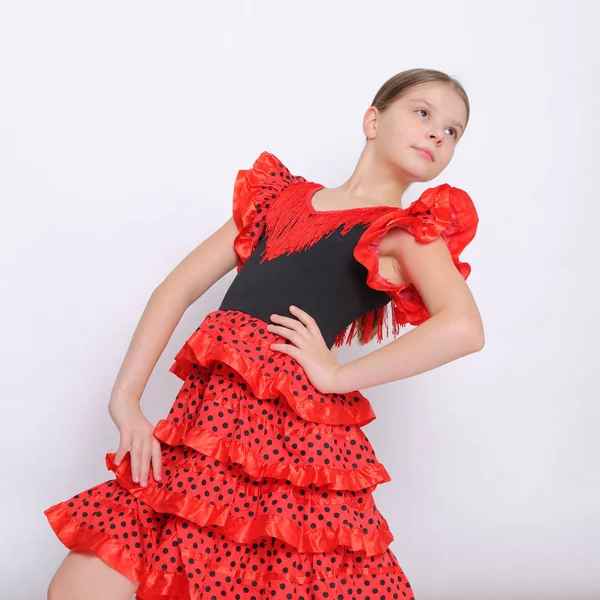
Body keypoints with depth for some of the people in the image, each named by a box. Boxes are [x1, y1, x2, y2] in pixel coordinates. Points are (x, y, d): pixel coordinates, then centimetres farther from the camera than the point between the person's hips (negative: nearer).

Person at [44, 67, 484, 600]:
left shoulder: (408, 232, 4)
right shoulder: (280, 194, 17)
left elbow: (463, 329, -17)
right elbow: (179, 288, 12)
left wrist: (336, 375, -12)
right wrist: (126, 400, 1)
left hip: (294, 431, -4)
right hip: (206, 413, 4)